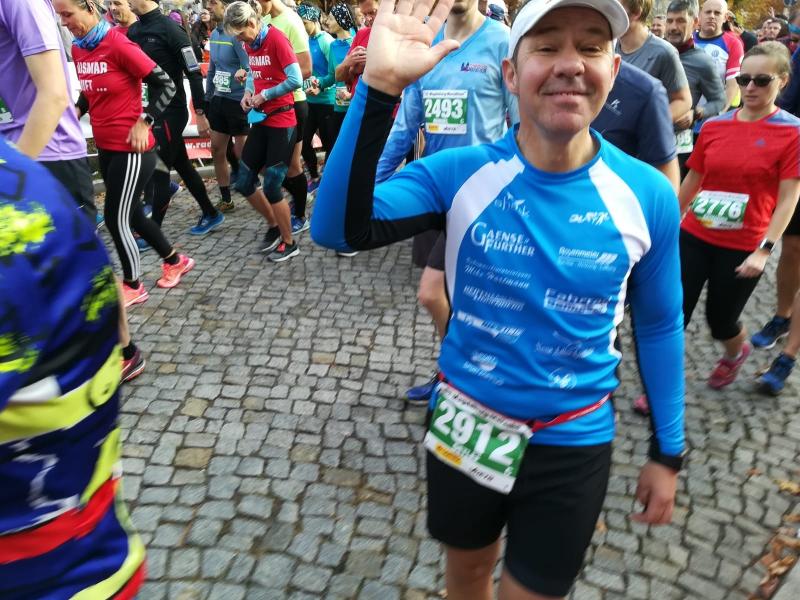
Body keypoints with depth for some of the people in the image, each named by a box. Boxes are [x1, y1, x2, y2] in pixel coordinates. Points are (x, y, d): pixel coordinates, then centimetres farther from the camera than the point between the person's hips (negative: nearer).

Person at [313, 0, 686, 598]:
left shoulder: (646, 195, -13)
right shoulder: (460, 173, -16)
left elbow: (659, 324, 0)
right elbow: (339, 229, -28)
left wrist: (668, 451, 5)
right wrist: (379, 87, -39)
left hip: (573, 441, 0)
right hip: (466, 421, 1)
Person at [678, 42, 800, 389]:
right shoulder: (714, 126, 3)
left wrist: (764, 249, -17)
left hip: (742, 248, -3)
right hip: (694, 236, 3)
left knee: (719, 320, 11)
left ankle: (736, 353, 47)